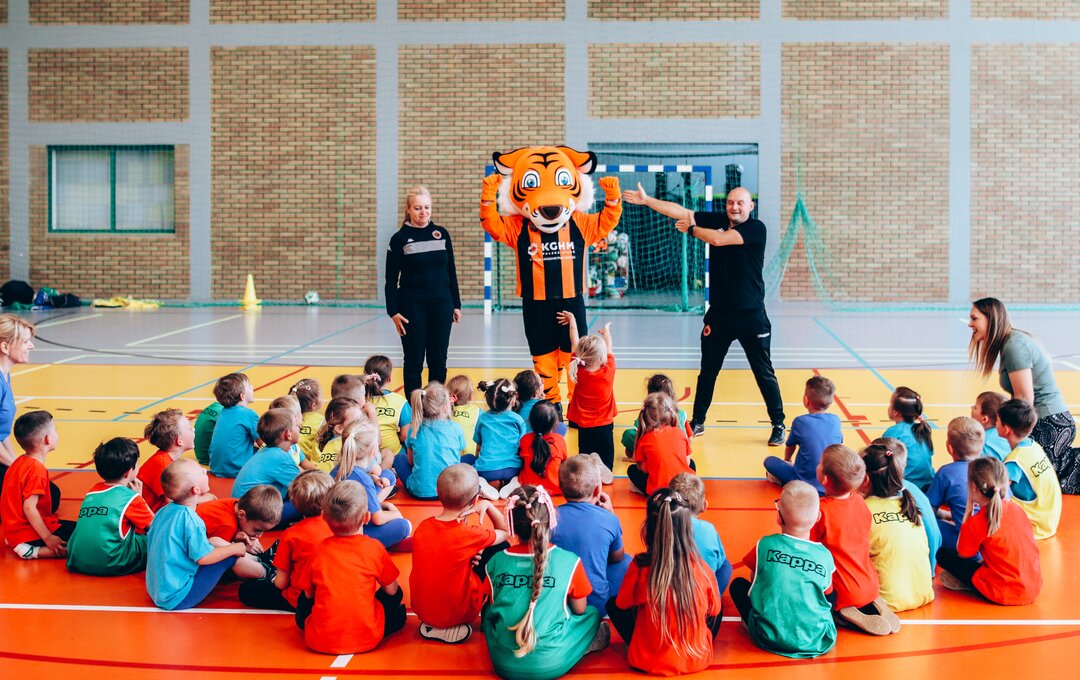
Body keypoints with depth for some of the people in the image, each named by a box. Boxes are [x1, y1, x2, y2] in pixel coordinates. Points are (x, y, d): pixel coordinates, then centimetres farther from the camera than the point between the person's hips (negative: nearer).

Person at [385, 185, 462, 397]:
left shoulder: (442, 234, 5)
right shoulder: (399, 238, -3)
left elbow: (451, 271, 10)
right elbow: (391, 278, -2)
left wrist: (456, 304, 8)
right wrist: (393, 311, -8)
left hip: (441, 306, 3)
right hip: (412, 307, -3)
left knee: (438, 361, 7)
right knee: (414, 362, 3)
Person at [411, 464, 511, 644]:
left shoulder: (423, 527, -10)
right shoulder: (470, 534, -24)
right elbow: (506, 533, -4)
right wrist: (487, 505, -4)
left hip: (422, 611, 5)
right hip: (456, 614, -5)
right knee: (502, 548, 8)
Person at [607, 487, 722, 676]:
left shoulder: (640, 567, -17)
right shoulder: (702, 569, -13)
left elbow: (622, 605, 2)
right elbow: (714, 611, 4)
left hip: (648, 662, -1)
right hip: (698, 660, 1)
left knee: (613, 605, 18)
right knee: (718, 611, 27)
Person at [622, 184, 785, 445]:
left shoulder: (756, 228, -12)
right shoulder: (717, 221, 4)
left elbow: (719, 239, -23)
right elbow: (682, 212, -2)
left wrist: (690, 228, -7)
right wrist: (646, 200, -9)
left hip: (751, 315, -4)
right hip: (719, 313, 4)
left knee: (765, 374, 5)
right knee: (707, 372, 12)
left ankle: (778, 425, 17)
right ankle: (697, 422, 24)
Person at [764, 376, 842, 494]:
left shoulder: (800, 422, -7)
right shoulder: (835, 420, 1)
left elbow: (790, 447, 11)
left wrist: (787, 461, 36)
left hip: (806, 485, -3)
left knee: (769, 461, 12)